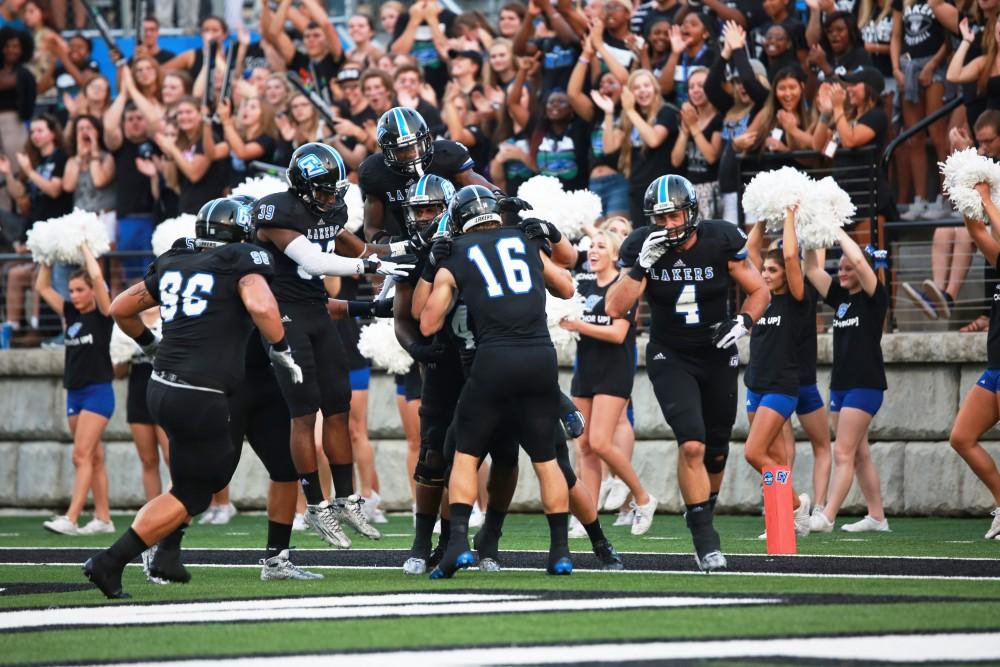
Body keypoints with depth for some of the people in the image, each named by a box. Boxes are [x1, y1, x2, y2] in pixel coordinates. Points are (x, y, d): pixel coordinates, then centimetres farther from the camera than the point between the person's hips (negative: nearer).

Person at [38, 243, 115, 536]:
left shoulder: (102, 314, -7)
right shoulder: (71, 314, 10)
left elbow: (97, 276, -21)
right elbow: (42, 287, 15)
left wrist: (85, 248, -8)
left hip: (98, 392, -7)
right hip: (75, 393, 7)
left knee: (82, 455, -14)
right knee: (94, 458, 8)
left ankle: (70, 519, -20)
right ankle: (103, 518, 11)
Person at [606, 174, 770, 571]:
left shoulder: (721, 241, -12)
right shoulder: (642, 247, -12)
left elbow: (759, 292, -1)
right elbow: (614, 308, -19)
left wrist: (743, 322, -20)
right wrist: (643, 263, -29)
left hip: (717, 357, 2)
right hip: (671, 359, -2)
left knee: (716, 452, 9)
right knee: (691, 444, -20)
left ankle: (702, 520, 33)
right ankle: (705, 538, -13)